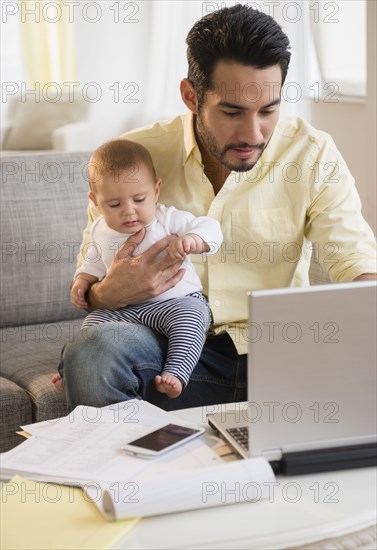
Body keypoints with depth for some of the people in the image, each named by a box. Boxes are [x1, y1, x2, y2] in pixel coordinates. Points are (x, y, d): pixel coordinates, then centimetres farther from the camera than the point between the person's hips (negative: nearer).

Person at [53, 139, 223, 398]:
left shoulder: (168, 220, -9)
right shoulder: (101, 232, 7)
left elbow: (210, 229, -16)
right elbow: (94, 263, 26)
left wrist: (191, 240, -38)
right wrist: (83, 280, 5)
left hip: (178, 301, -4)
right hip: (124, 308, 5)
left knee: (190, 316, -34)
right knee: (94, 322, -11)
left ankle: (175, 375, -39)